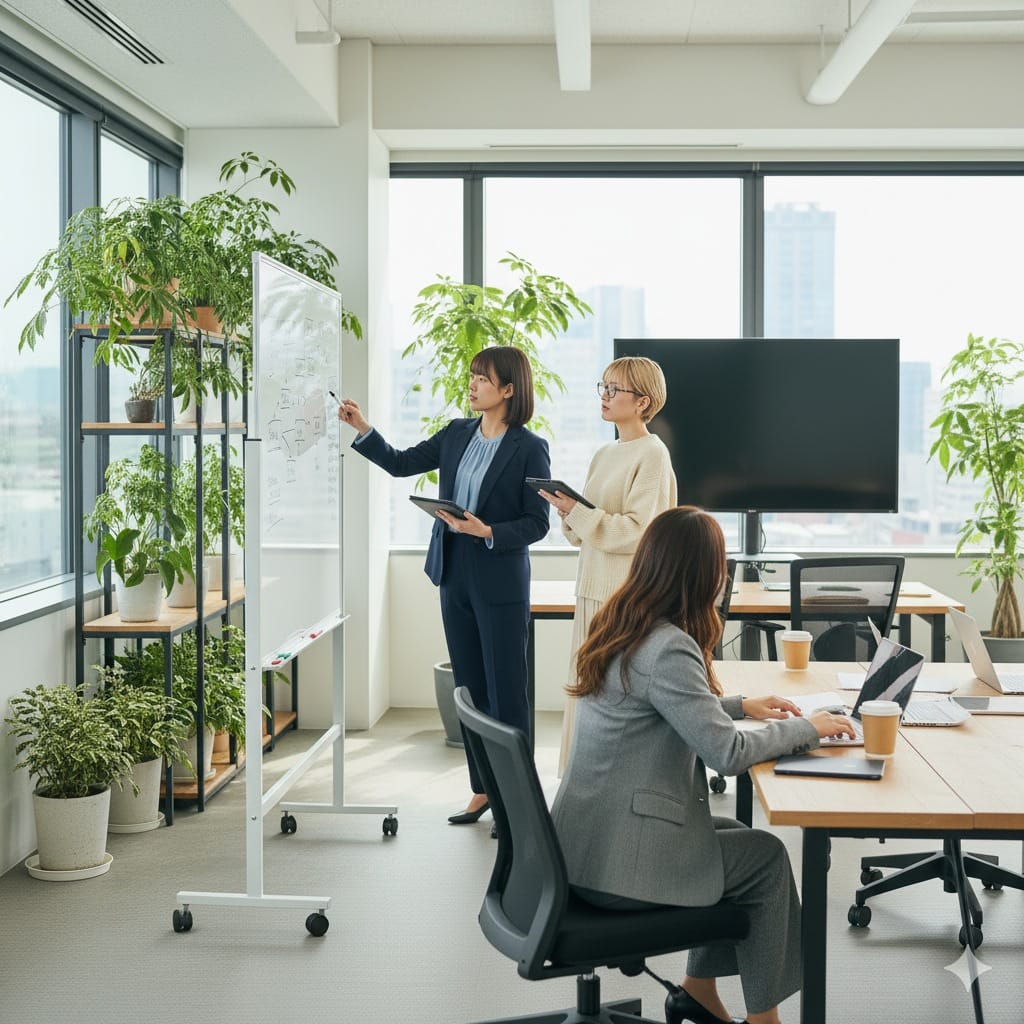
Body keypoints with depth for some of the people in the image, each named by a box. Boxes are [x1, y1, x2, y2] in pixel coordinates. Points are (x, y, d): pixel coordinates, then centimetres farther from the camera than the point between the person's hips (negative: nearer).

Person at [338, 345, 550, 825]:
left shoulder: (529, 449, -11)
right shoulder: (457, 434, 7)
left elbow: (537, 523, -10)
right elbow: (401, 463, 10)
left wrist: (487, 531, -22)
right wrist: (362, 429, 0)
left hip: (501, 586, -6)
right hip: (455, 578, 6)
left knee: (505, 694, -1)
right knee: (469, 690, 12)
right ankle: (483, 788, 23)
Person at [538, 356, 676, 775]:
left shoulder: (652, 455, -9)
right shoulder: (604, 455, 16)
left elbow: (637, 532, -17)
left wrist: (577, 511, -18)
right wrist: (568, 509, -1)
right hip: (593, 590, 8)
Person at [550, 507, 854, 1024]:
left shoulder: (619, 627, 6)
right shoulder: (667, 648, -23)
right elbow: (727, 753, -23)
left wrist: (740, 704, 17)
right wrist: (806, 728, -8)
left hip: (589, 840, 9)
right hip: (617, 861, -9)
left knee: (737, 835, 23)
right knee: (767, 857, 8)